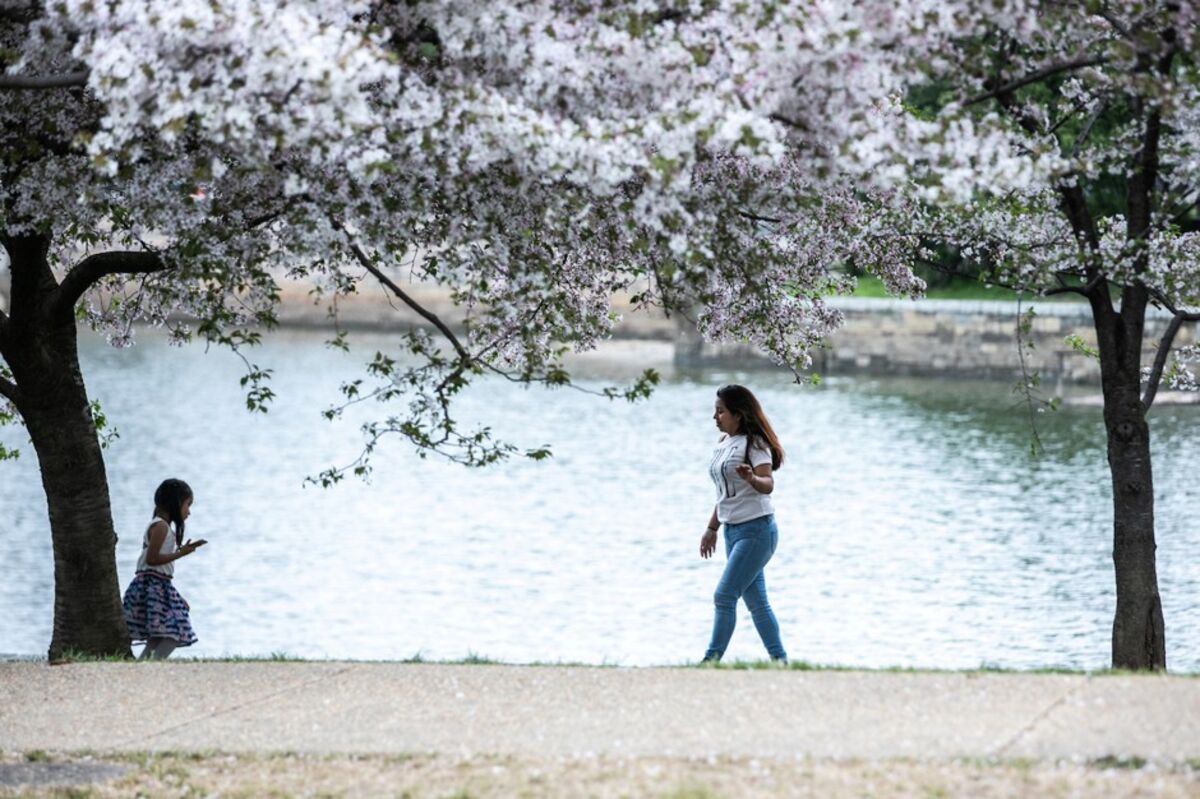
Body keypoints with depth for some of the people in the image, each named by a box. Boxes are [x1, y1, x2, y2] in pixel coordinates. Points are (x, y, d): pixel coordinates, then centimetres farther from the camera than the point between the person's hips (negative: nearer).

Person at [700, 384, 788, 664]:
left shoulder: (754, 443, -12)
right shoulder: (723, 444, 13)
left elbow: (768, 484, -23)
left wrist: (751, 478, -44)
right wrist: (712, 528, 22)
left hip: (756, 530, -9)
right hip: (733, 530, 9)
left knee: (724, 596, -13)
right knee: (756, 601, 9)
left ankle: (712, 660, -11)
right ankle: (780, 660, 13)